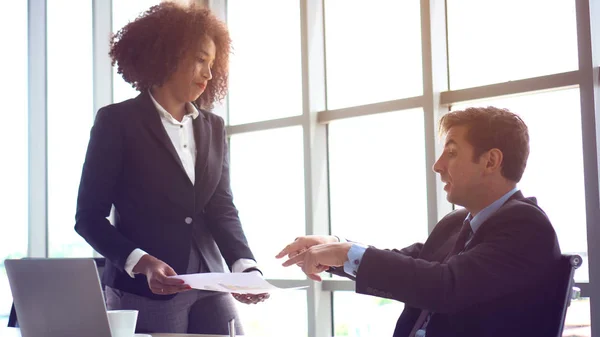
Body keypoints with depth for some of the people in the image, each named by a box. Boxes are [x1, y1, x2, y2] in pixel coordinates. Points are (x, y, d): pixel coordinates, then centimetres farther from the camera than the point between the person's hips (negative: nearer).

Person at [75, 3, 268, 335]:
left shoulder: (213, 127, 12)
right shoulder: (117, 121, -4)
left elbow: (222, 209, 5)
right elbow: (89, 217, -6)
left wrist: (244, 267, -12)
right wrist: (141, 263, -21)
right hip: (142, 295, -4)